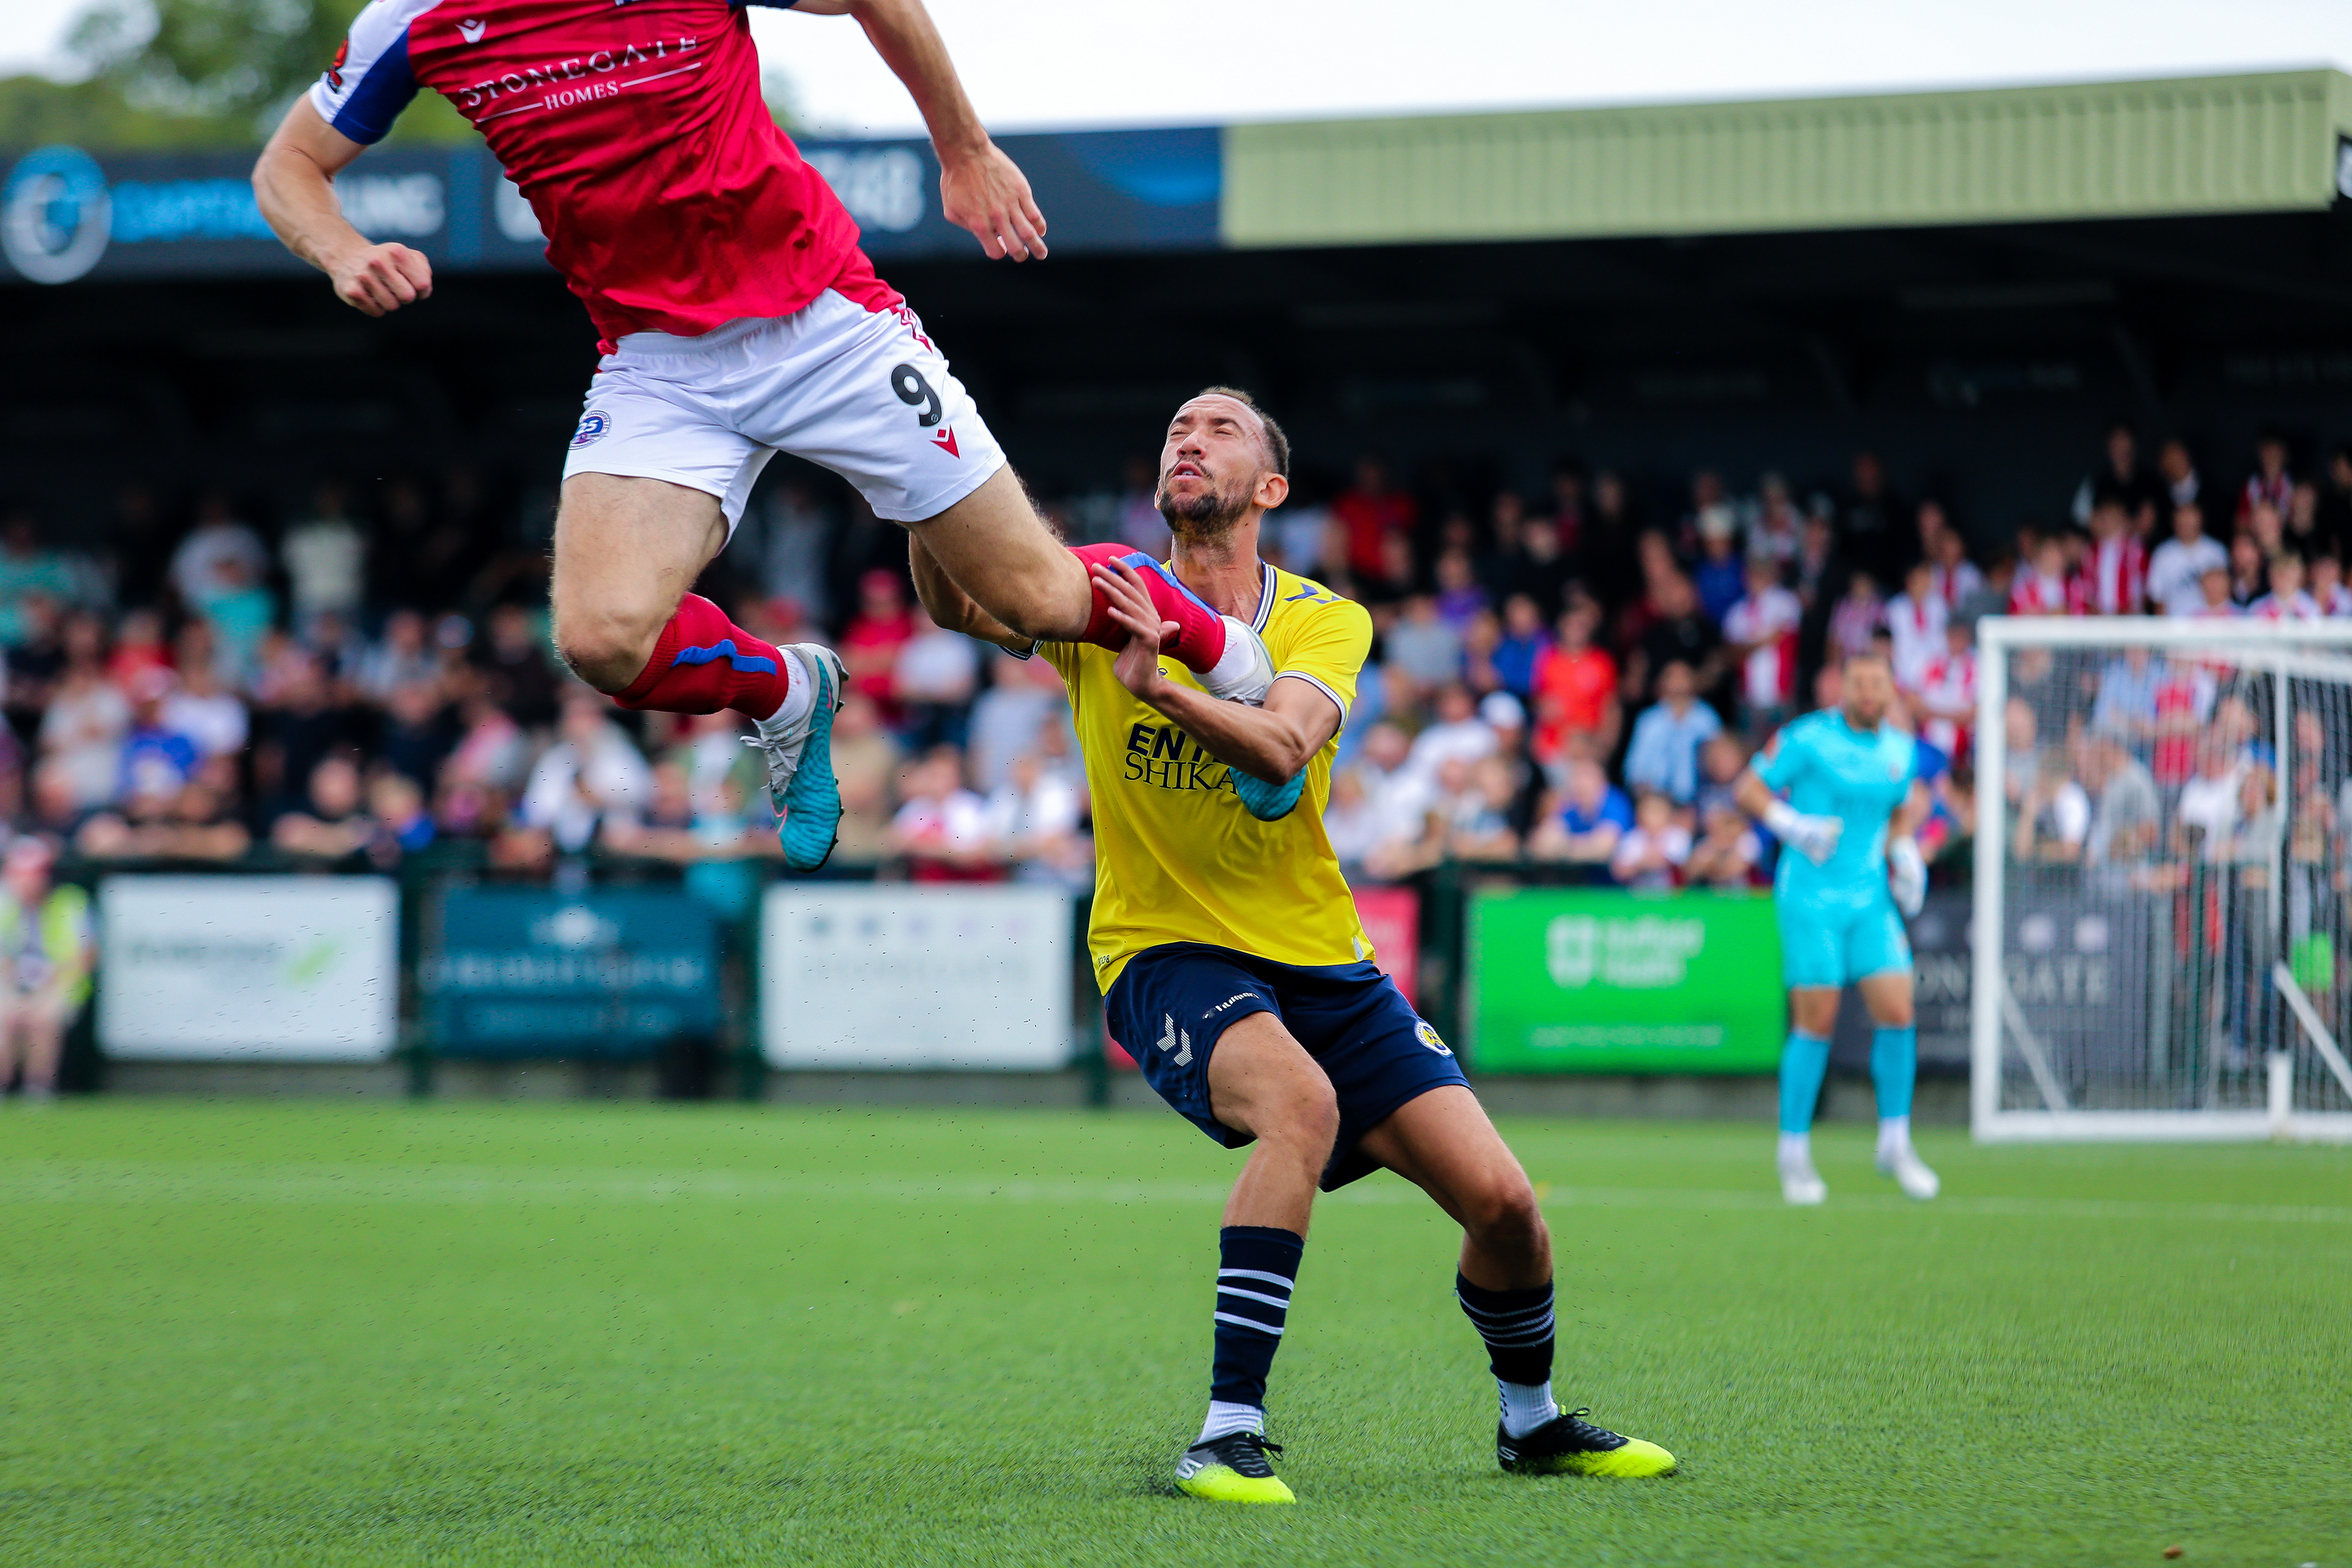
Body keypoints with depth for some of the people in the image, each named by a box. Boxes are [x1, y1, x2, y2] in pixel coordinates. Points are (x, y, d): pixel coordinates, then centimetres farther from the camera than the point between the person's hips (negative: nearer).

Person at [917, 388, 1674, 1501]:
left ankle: (1532, 1420, 25)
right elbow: (958, 605, -17)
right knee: (1301, 1101, -35)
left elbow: (1281, 749, -22)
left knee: (1501, 1202, -5)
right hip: (1167, 955, -3)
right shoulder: (1110, 604, 0)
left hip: (1320, 963, 3)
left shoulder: (1325, 623, -1)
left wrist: (1157, 684, -40)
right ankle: (1229, 1432, -31)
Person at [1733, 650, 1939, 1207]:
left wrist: (1903, 848, 9)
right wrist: (1792, 825, -19)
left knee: (1897, 1014, -5)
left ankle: (1895, 1143, 10)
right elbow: (1750, 788, -4)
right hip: (1809, 895, -5)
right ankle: (1794, 1150, 8)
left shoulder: (1901, 749, 9)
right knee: (1815, 1024, -6)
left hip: (1871, 896, 5)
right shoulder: (1807, 738, -8)